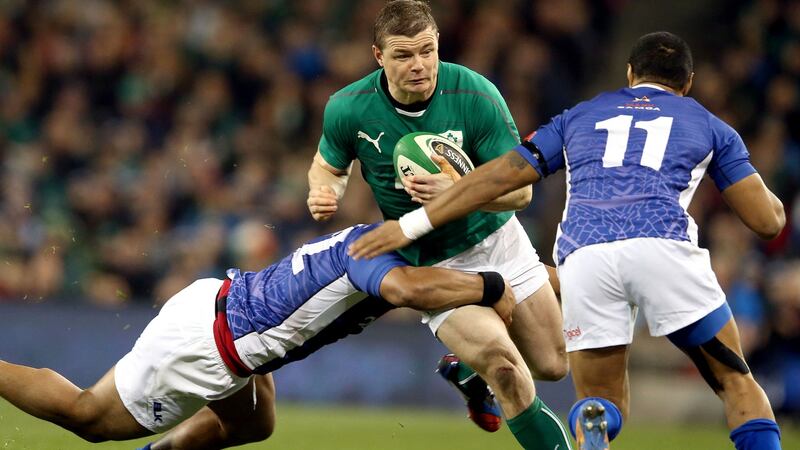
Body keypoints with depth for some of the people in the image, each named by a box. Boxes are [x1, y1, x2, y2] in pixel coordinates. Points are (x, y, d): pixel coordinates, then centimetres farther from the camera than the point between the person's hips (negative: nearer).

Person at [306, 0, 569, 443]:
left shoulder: (476, 95, -23)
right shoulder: (348, 109, -18)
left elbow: (519, 189, -19)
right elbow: (329, 165, 4)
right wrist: (323, 191, -20)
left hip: (496, 238, 2)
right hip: (429, 263, -2)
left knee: (552, 365, 11)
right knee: (502, 366, -22)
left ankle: (465, 371, 40)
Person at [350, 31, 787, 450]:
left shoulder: (579, 116, 30)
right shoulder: (709, 125, 26)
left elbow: (496, 177, 25)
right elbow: (768, 220, 23)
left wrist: (411, 225, 30)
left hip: (583, 255, 1)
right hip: (664, 245, -1)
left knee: (600, 399, 16)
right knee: (737, 382, 13)